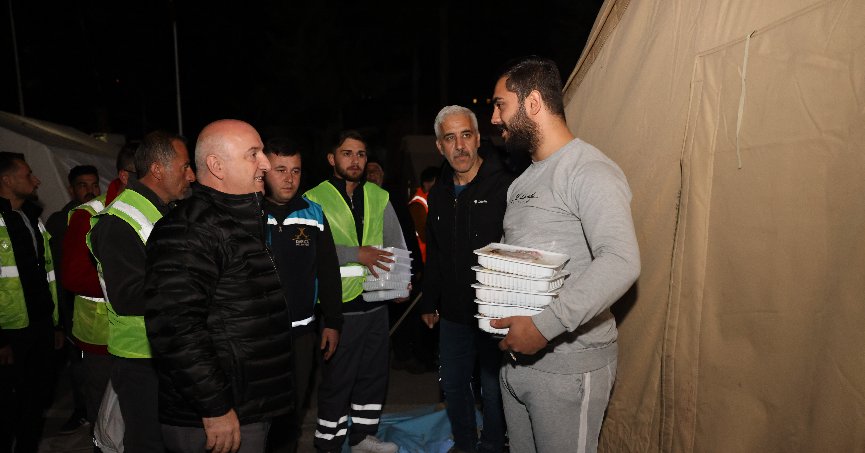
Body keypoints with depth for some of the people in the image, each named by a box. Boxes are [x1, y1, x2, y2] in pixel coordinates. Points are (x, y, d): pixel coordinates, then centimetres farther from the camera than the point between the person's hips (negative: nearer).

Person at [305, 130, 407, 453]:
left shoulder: (379, 197, 10)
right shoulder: (314, 200, -5)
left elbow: (396, 244, 10)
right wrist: (356, 254, -24)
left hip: (376, 303, 5)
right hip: (340, 305, -5)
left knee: (374, 374, 17)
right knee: (336, 380, 6)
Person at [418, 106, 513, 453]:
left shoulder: (505, 187, -14)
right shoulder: (438, 194, 7)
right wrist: (429, 303, 17)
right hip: (452, 313, 6)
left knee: (493, 390, 11)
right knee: (453, 385, 19)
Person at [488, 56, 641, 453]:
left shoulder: (589, 171, -15)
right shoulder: (522, 181, 15)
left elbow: (621, 263, -28)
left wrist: (544, 326, -29)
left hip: (568, 365, -8)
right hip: (516, 354, 8)